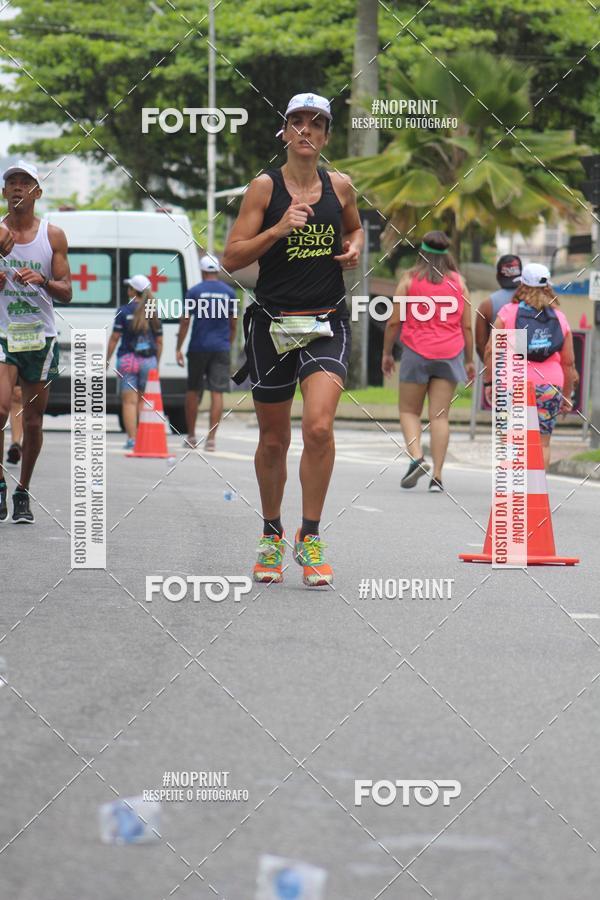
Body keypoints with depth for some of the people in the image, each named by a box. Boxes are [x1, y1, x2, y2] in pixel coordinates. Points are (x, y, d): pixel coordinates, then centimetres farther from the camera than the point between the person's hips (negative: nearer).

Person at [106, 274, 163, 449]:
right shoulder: (154, 313, 6)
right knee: (143, 400, 12)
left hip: (127, 359, -3)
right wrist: (157, 363, 18)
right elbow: (159, 341, 9)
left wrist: (107, 361, 3)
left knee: (129, 401, -2)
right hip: (149, 361, 3)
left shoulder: (124, 311, -5)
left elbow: (114, 338, -5)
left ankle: (132, 439, -10)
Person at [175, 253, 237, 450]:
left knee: (193, 391, 12)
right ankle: (211, 438, -8)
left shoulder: (194, 292, -3)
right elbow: (233, 324, 9)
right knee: (217, 393, -1)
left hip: (198, 347, -1)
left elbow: (185, 322, -3)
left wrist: (179, 348, 0)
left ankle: (191, 436, 16)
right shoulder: (229, 292, 4)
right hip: (221, 349, 1)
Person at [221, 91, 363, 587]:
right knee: (274, 440, 10)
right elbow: (232, 258, -6)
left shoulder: (340, 186, 5)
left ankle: (310, 538, -6)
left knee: (319, 428, -19)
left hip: (327, 323, 1)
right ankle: (272, 535, 31)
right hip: (273, 322, -1)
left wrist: (355, 247, 5)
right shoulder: (265, 187, -3)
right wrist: (278, 229, -18)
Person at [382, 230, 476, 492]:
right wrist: (469, 360, 15)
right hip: (449, 353, 2)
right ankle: (437, 476, -6)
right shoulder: (458, 281, 6)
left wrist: (386, 353, 13)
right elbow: (467, 326, 7)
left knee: (409, 411, 10)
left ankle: (416, 457, -14)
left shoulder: (409, 278, 1)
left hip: (416, 352, -2)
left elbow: (394, 321, 1)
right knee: (440, 416, 0)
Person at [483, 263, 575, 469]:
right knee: (542, 443, 5)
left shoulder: (508, 313, 3)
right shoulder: (559, 318, 10)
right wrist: (567, 396, 19)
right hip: (550, 387, 2)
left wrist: (488, 382, 8)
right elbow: (569, 362, 11)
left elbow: (491, 351, -2)